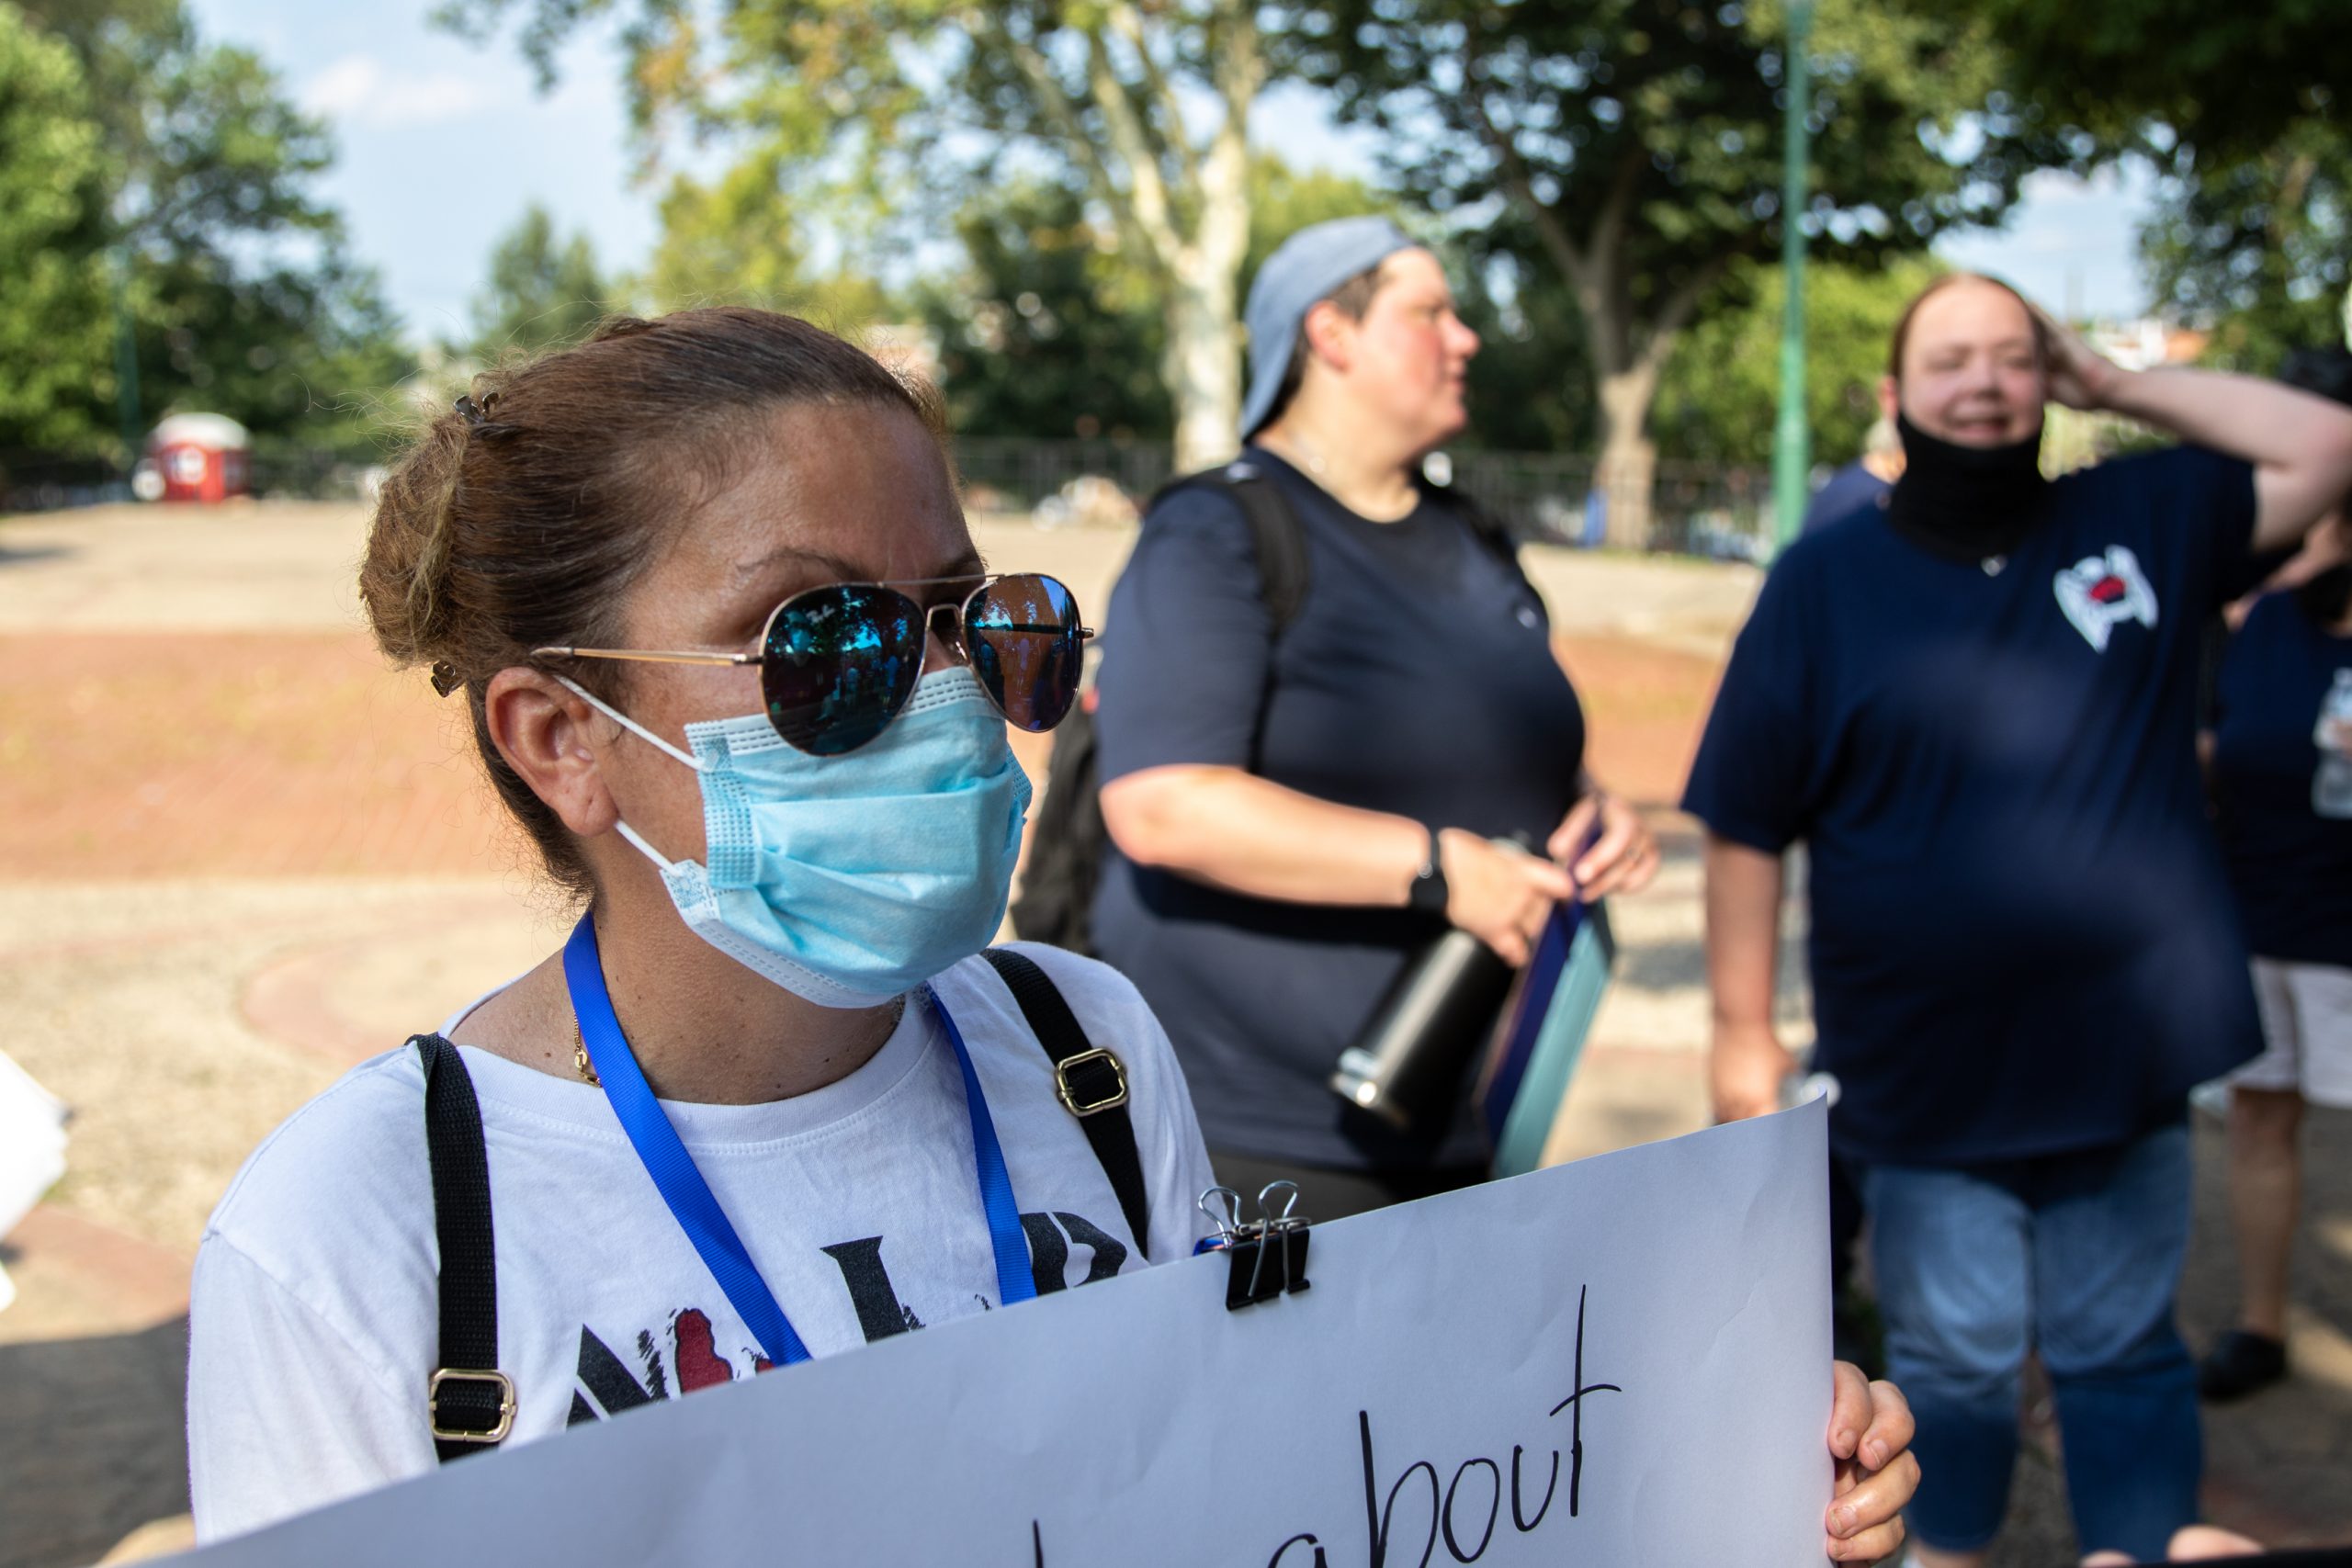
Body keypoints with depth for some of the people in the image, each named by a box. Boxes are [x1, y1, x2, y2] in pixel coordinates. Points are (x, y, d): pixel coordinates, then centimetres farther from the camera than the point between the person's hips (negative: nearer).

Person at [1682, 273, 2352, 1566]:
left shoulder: (2141, 522, 4)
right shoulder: (1824, 581, -4)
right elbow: (1745, 829, -5)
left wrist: (2120, 387, 0)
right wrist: (1742, 1033, -6)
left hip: (2122, 1058, 2)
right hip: (1925, 1079, -1)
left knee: (2122, 1355, 15)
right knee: (1953, 1360, 12)